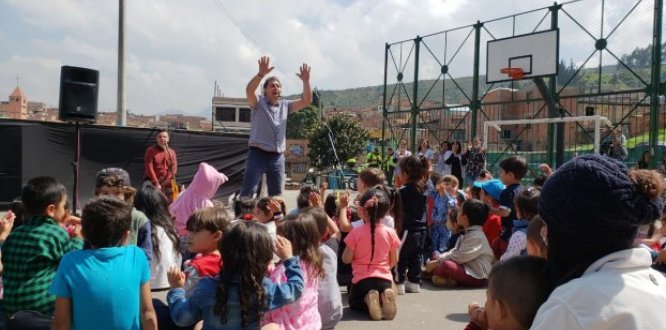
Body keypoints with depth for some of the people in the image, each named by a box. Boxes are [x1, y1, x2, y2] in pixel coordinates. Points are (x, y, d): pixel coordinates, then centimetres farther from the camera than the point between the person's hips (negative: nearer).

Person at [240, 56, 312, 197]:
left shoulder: (285, 105, 11)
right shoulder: (258, 103, -1)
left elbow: (306, 101, 4)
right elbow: (249, 90, -21)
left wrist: (306, 81, -10)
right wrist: (261, 74, -36)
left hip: (277, 157, 5)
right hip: (258, 154, -4)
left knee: (276, 195, 11)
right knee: (247, 193, -8)